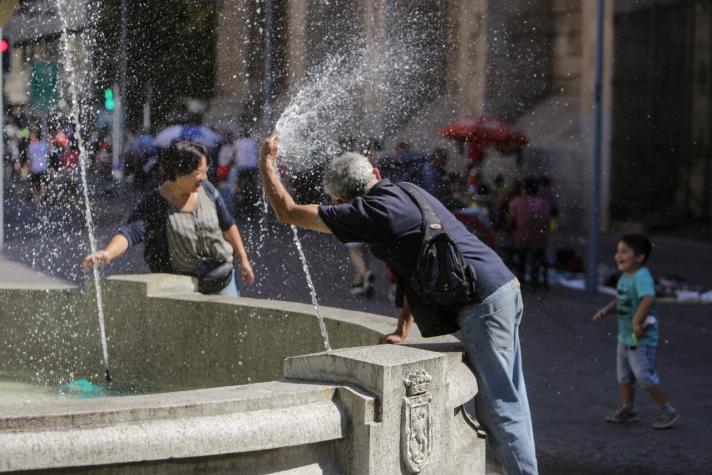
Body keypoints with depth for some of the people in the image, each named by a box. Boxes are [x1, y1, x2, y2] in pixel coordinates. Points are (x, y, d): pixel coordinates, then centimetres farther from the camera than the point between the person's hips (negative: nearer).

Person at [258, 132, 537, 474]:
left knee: (498, 407, -5)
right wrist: (402, 330, 20)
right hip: (506, 289, 9)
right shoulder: (408, 193, 17)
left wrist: (266, 163, 12)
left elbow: (288, 212, -1)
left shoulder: (369, 212, -9)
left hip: (482, 305, -9)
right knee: (508, 399, 14)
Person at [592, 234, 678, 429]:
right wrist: (607, 310, 2)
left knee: (645, 376, -4)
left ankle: (667, 411, 9)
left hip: (641, 339, -10)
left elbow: (648, 299, -41)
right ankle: (627, 410, 31)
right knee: (623, 376, 17)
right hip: (625, 336, 10)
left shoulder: (641, 277, -24)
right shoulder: (625, 277, 7)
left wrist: (637, 322, -40)